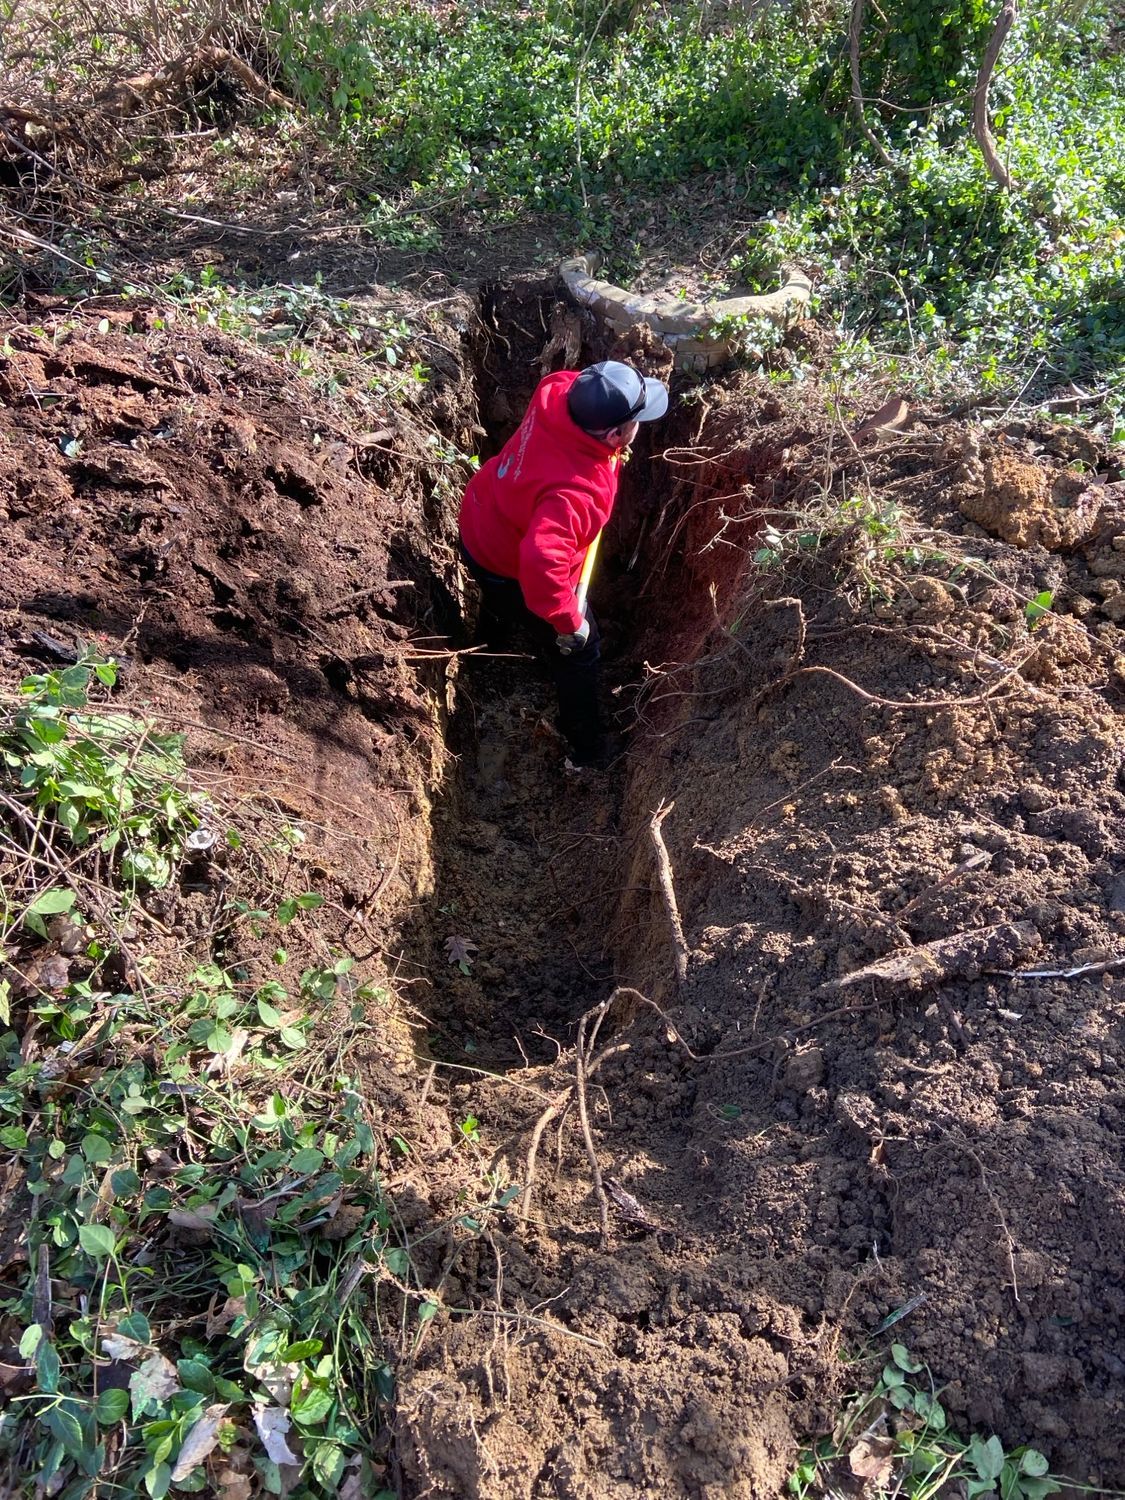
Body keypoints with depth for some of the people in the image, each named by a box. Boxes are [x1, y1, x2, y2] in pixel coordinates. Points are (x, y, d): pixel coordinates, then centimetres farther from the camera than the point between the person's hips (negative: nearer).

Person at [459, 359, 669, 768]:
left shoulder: (558, 391, -20)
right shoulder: (575, 492, -45)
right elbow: (541, 564, -53)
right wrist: (569, 621, -37)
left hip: (482, 526, 8)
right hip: (509, 569, -8)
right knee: (579, 655, 11)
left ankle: (487, 649, 75)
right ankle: (588, 752, 30)